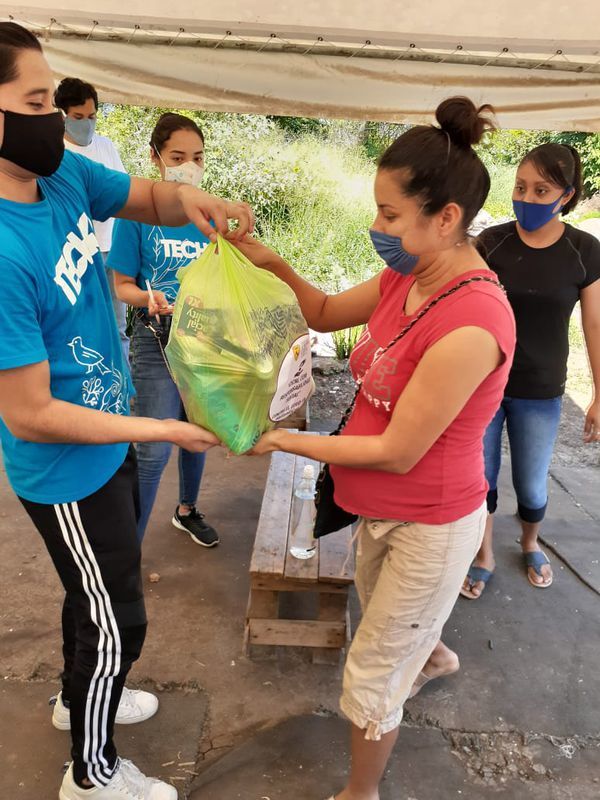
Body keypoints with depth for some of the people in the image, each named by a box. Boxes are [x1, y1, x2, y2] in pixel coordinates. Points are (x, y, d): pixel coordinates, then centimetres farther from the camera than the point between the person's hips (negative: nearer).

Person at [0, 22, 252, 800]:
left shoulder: (65, 173, -8)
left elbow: (149, 198, 9)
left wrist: (188, 199, -15)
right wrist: (166, 431, -22)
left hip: (105, 448, 8)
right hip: (67, 471, -8)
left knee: (98, 589, 29)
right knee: (117, 623, 12)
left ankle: (79, 697, 58)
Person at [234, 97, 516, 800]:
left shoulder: (470, 325, -33)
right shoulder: (406, 279, -7)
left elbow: (397, 451, -28)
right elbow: (326, 314, 8)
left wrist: (283, 440, -19)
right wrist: (273, 265, -9)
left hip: (430, 525, -9)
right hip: (382, 506, 9)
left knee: (370, 677, 10)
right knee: (379, 608, 35)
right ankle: (433, 656, 70)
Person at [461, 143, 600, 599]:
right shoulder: (491, 242, -8)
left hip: (540, 393, 0)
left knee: (531, 486, 13)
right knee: (481, 477, 10)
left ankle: (531, 545, 45)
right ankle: (485, 556, 34)